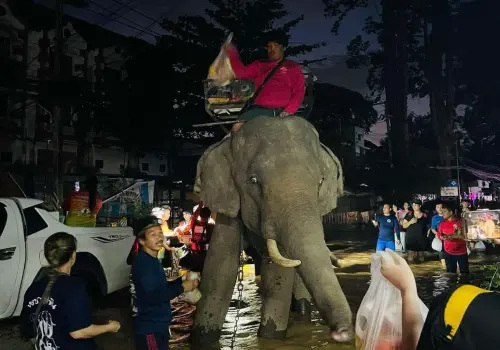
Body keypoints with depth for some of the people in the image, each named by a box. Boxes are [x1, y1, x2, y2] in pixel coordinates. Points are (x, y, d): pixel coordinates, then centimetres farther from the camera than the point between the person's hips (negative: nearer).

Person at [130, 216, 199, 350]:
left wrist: (183, 281, 4)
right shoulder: (143, 262, -21)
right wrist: (182, 287, -18)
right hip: (150, 328, -10)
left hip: (158, 325, 10)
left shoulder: (152, 260, 10)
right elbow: (153, 296, -28)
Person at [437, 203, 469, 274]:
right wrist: (443, 237, -14)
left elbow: (465, 235, -11)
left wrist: (453, 236, -20)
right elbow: (439, 235, 7)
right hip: (448, 252, 3)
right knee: (451, 273, 11)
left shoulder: (461, 222, -9)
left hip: (461, 252, -3)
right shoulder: (442, 223, 2)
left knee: (464, 272, 7)